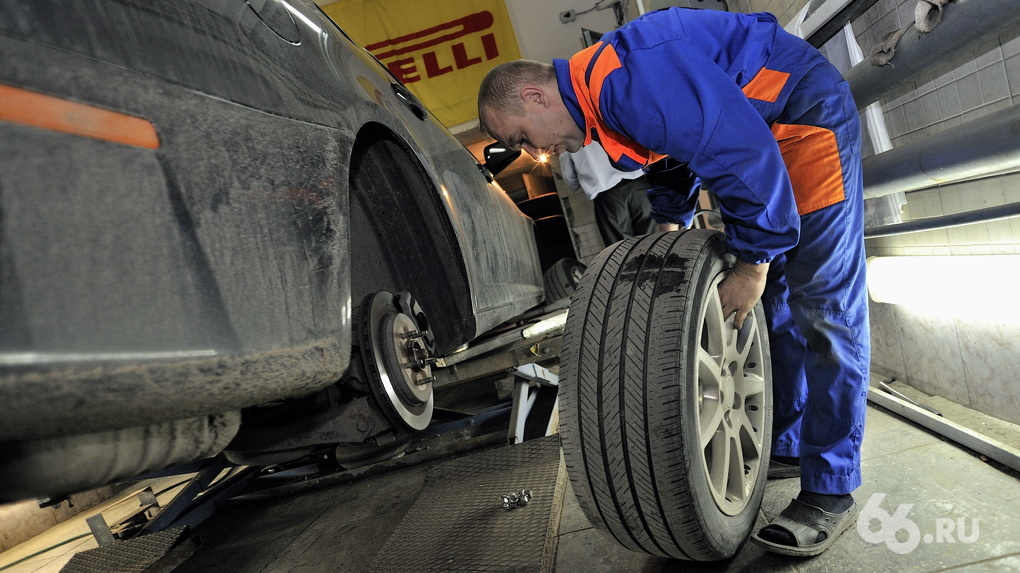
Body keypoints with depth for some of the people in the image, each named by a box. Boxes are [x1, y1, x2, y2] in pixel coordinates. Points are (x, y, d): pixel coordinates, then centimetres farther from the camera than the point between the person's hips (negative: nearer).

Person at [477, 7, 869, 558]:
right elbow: (673, 157, 18)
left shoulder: (624, 78, -29)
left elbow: (744, 152, -32)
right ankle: (785, 444, 22)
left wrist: (753, 264, -25)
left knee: (823, 305, -12)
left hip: (807, 110, -10)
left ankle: (831, 491, -6)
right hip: (759, 128, 10)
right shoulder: (601, 99, 4)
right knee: (772, 303, 10)